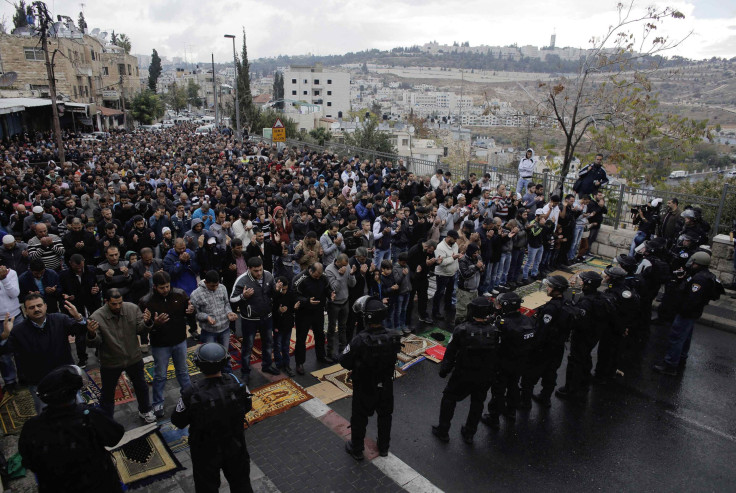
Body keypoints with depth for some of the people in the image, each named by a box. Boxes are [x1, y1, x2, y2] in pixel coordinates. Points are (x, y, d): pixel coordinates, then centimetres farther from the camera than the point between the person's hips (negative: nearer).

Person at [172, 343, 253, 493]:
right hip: (236, 446, 2)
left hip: (206, 453, -2)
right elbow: (247, 407, -4)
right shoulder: (236, 383, -22)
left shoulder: (191, 394, -30)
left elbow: (178, 422, -14)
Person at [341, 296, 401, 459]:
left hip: (364, 388, -3)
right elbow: (393, 358, -3)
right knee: (385, 416, 26)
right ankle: (384, 447, 45)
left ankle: (356, 450, 39)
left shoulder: (360, 340, -32)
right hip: (385, 386, 3)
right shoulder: (393, 338, -20)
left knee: (359, 418, 20)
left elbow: (344, 361, -21)